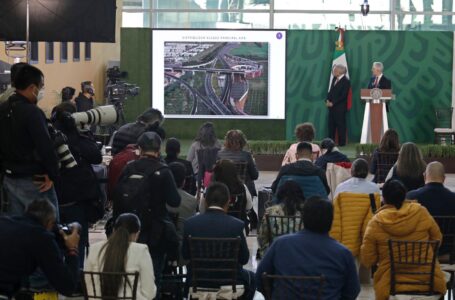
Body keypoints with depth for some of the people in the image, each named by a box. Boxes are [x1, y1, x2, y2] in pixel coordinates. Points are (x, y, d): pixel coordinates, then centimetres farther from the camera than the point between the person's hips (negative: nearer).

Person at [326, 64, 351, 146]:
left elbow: (343, 96, -16)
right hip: (331, 106, 8)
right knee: (331, 124, 10)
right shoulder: (334, 79, 12)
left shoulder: (346, 81, -12)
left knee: (340, 124, -2)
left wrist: (332, 103, -16)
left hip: (340, 107, -8)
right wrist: (328, 100, 1)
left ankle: (341, 142, 4)